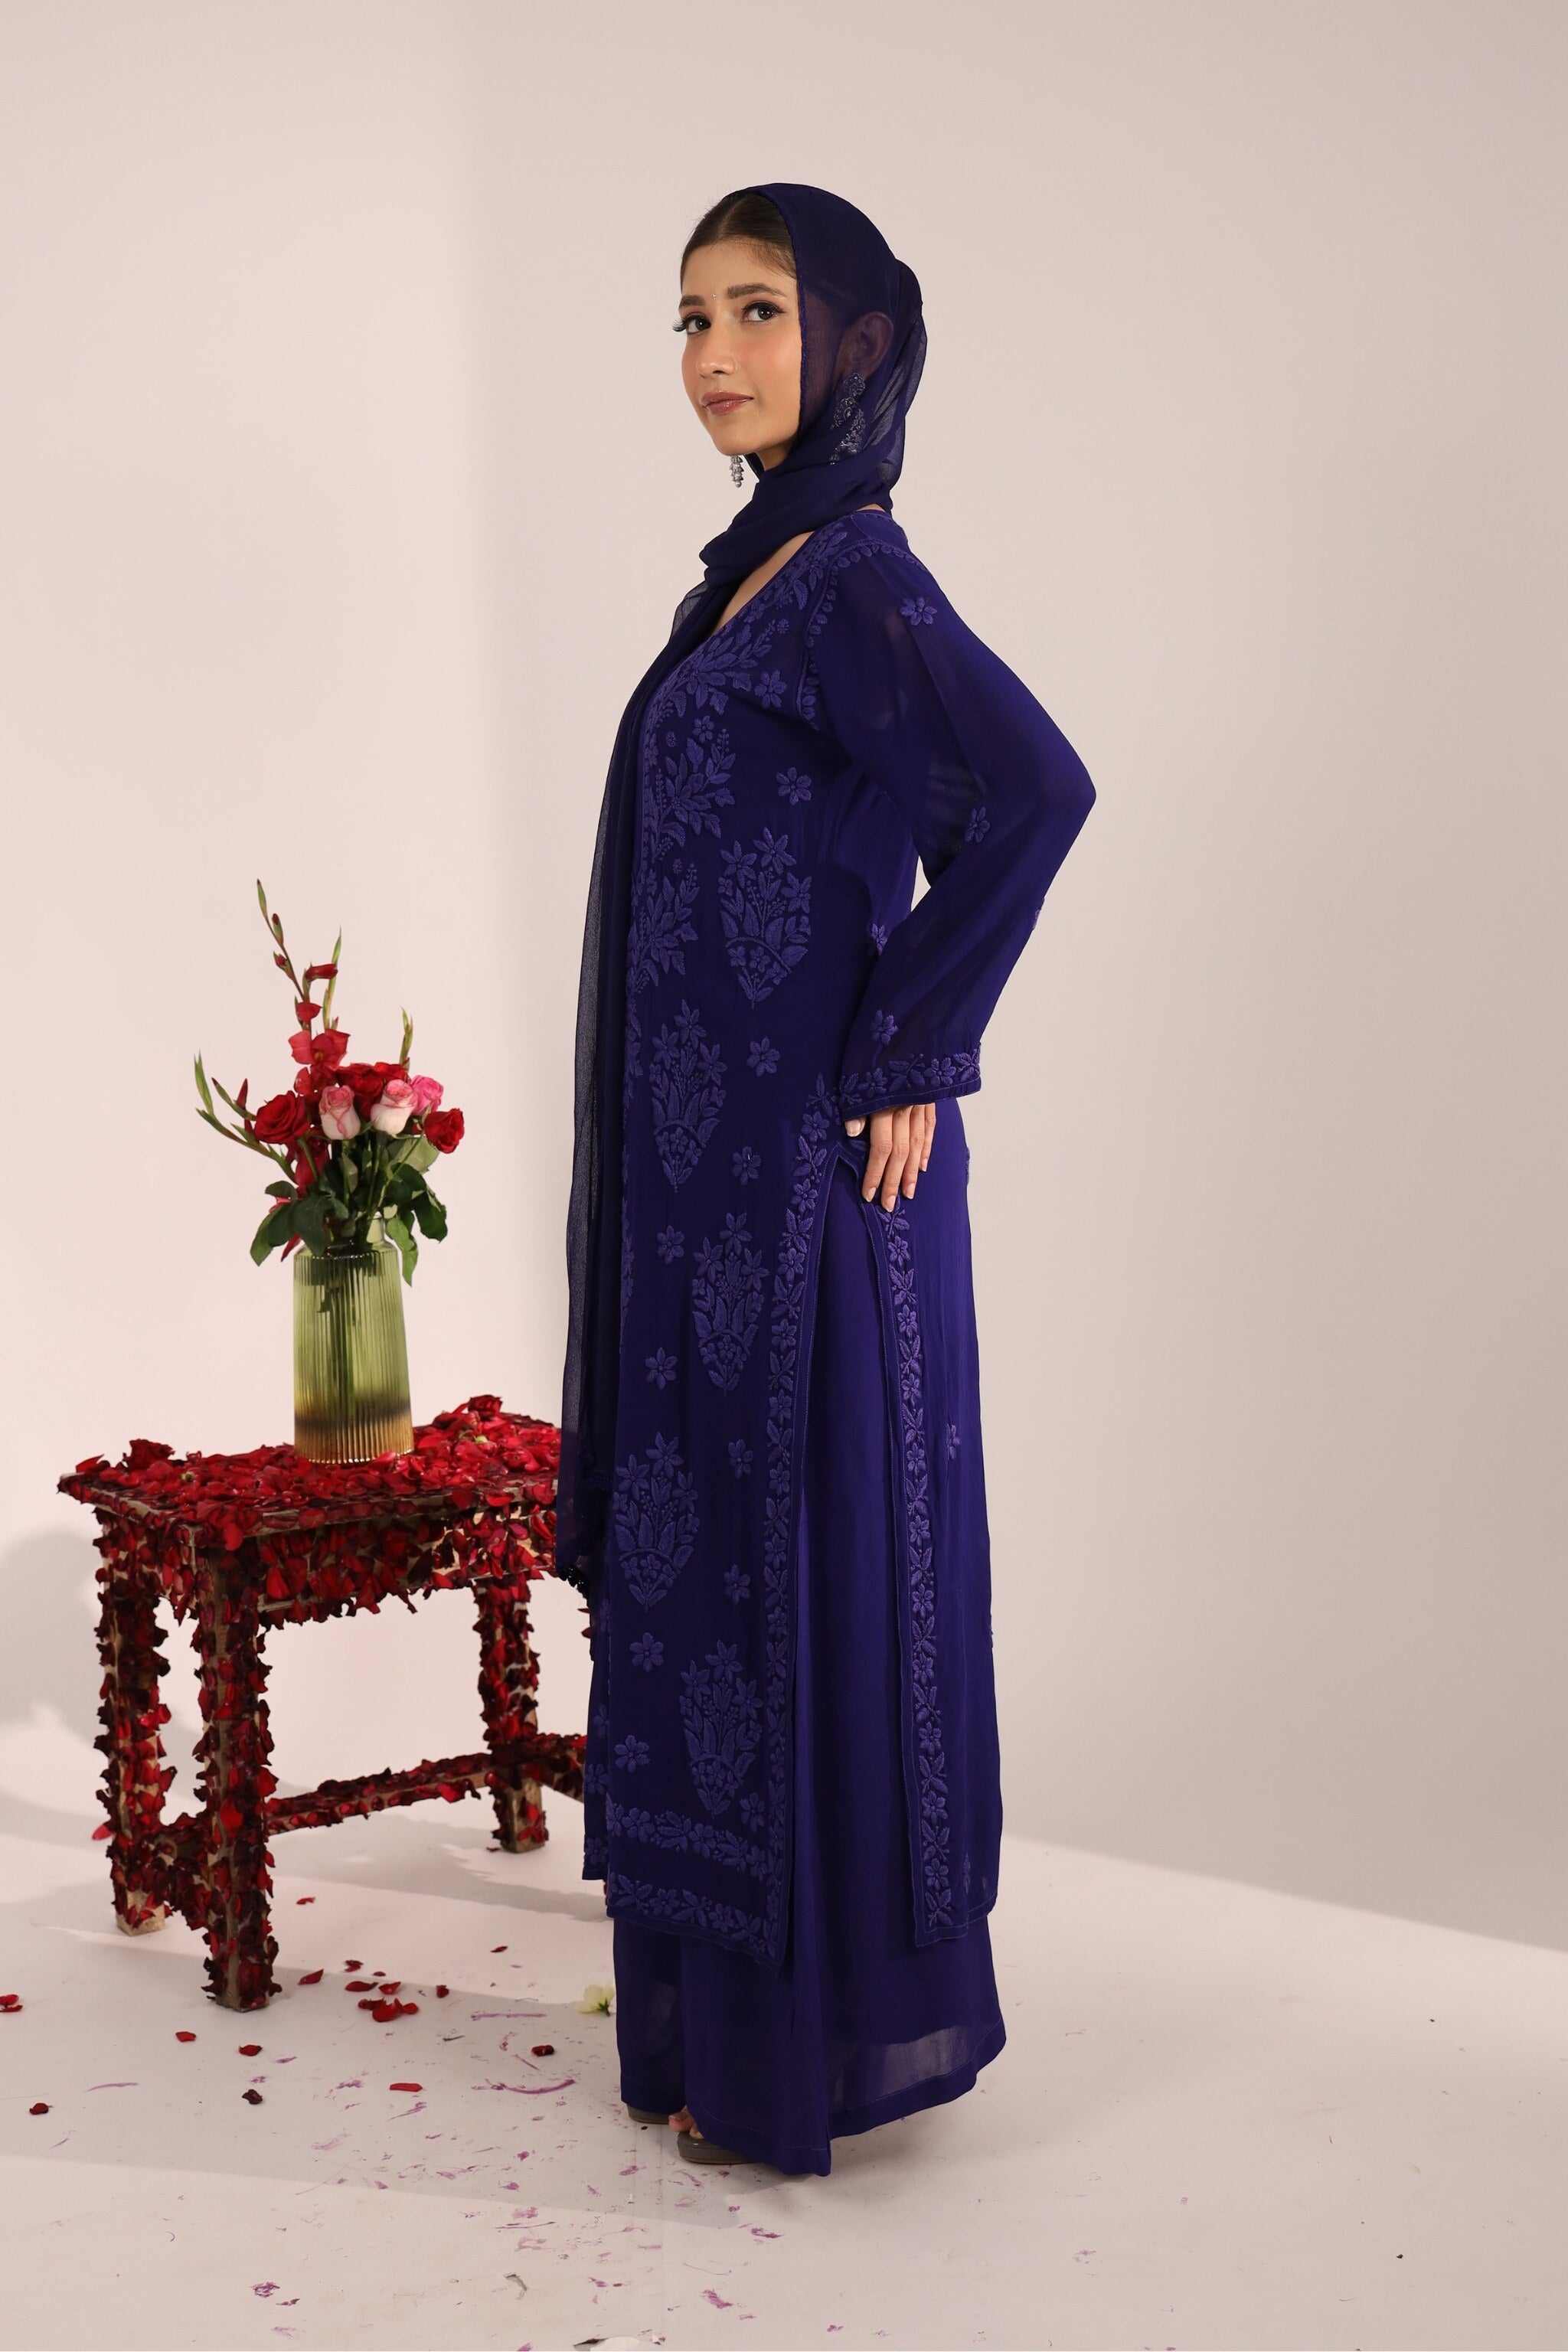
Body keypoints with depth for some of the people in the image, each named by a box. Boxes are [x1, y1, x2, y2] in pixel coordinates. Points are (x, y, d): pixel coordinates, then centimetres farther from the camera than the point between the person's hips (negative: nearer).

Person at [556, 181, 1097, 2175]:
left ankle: (815, 2047, 15)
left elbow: (1033, 791, -30)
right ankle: (740, 1997, 30)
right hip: (719, 1172, 10)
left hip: (801, 1182, -10)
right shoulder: (762, 570, 14)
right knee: (716, 1567, 16)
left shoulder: (849, 577, -15)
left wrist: (908, 1062, -23)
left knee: (798, 1569, 0)